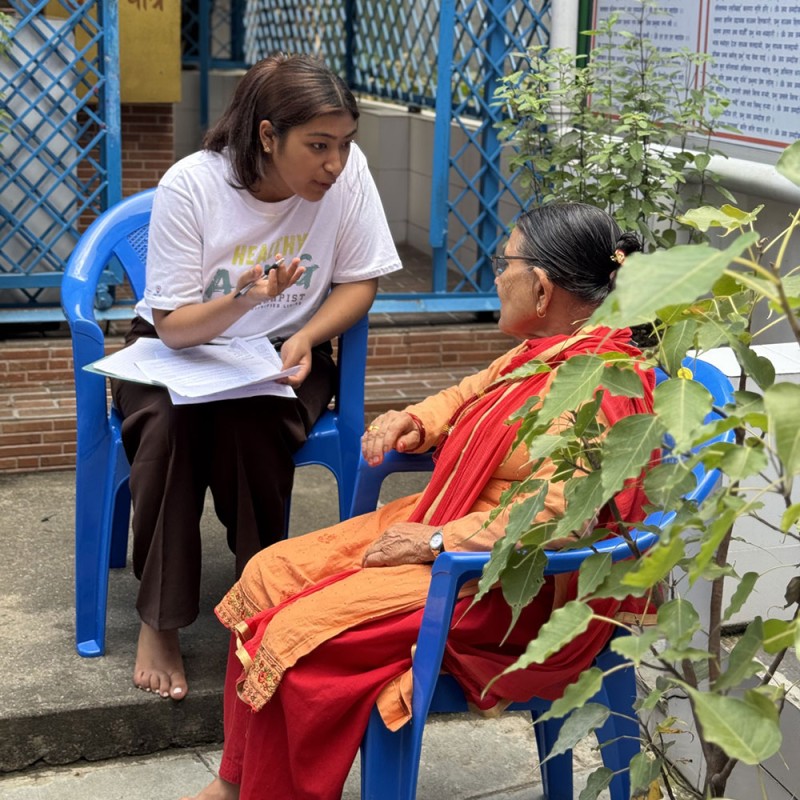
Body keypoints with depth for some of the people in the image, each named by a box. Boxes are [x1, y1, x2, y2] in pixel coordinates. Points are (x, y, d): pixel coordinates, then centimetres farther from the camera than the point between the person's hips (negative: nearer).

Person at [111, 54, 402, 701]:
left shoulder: (347, 170, -15)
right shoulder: (190, 185, -20)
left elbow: (359, 283, -4)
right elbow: (174, 326, -18)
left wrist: (305, 337, -22)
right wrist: (245, 298, -38)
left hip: (283, 353, 1)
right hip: (181, 348, 0)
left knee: (248, 425, -32)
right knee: (167, 425, -32)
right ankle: (159, 621, -17)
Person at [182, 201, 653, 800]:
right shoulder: (548, 349, 8)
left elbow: (556, 515, -35)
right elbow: (476, 391, 27)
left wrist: (435, 542, -26)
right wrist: (417, 420, 6)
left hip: (503, 592, -11)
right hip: (442, 521, 11)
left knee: (299, 636, -21)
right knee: (269, 576, 5)